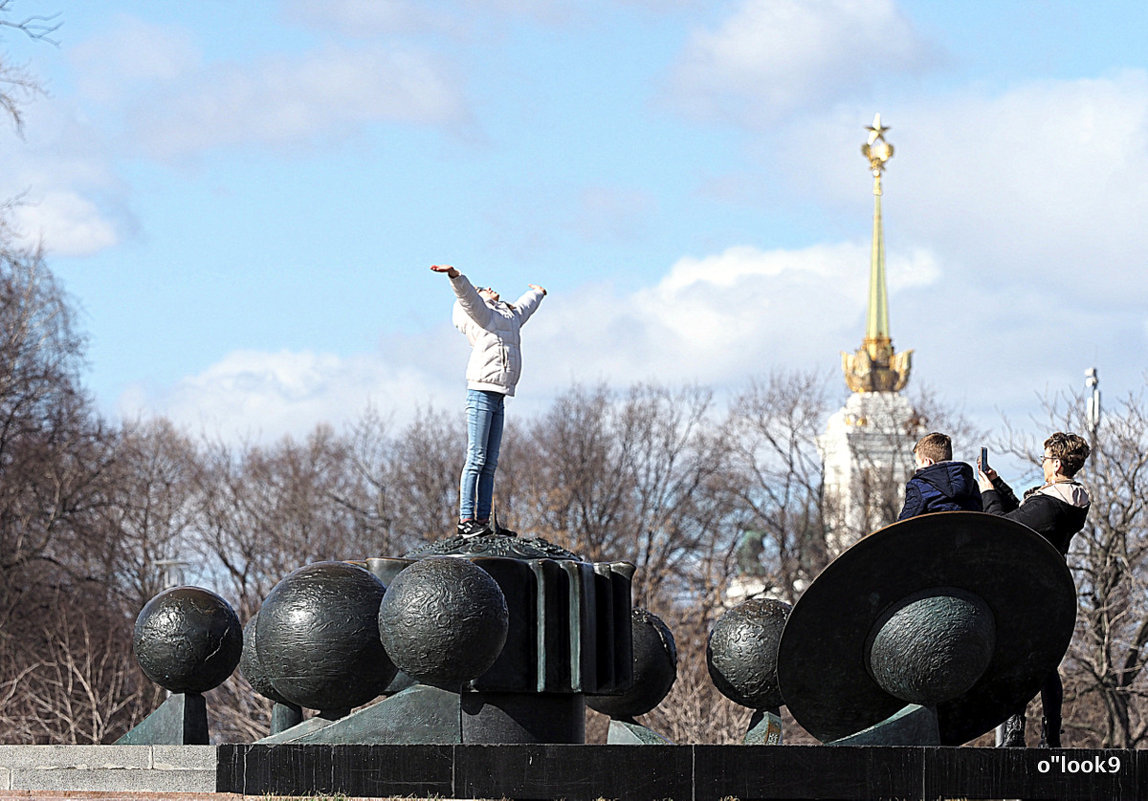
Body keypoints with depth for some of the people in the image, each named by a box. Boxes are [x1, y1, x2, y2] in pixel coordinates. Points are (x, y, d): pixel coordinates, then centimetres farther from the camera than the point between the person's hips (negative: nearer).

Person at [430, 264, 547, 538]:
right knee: (476, 459, -12)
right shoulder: (480, 313, 3)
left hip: (498, 399, 8)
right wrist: (455, 275, -36)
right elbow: (467, 294, -17)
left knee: (490, 464, 4)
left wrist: (537, 293, 68)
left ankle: (484, 520, 3)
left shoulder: (511, 316, 27)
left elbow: (525, 306, 49)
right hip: (481, 393, -8)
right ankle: (466, 520, -15)